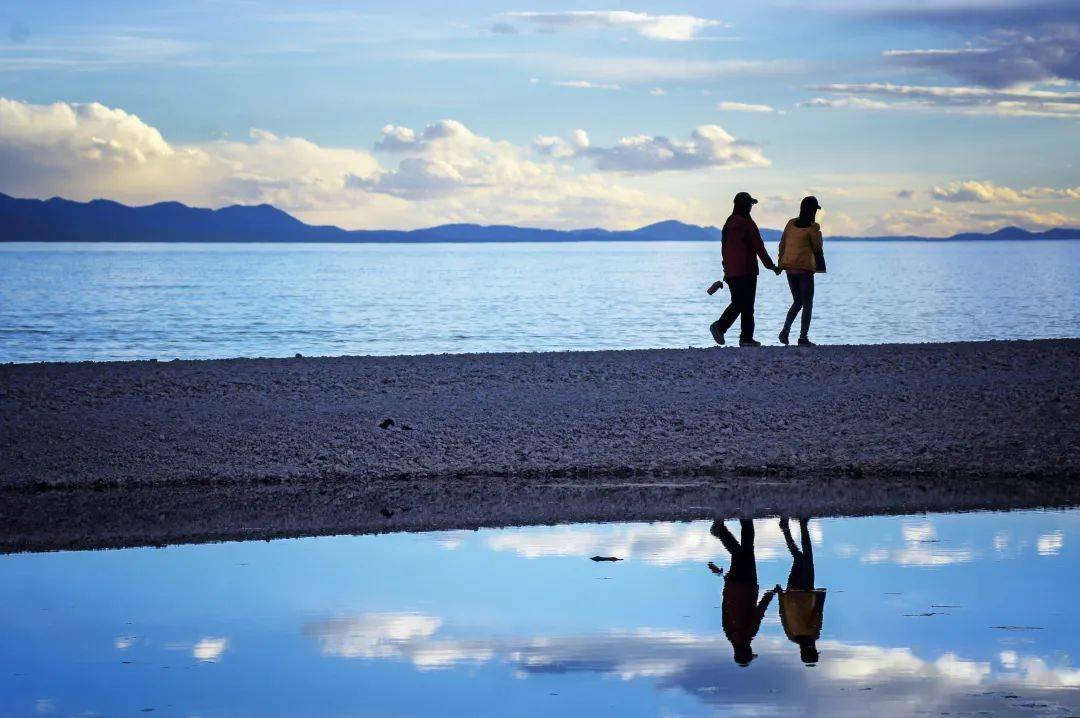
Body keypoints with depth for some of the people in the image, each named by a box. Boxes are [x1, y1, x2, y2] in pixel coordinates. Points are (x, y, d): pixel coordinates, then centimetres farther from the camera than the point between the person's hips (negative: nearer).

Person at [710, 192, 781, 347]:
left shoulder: (728, 224, 9)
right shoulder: (747, 224, -13)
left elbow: (724, 247, 15)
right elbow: (759, 247, -12)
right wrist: (771, 266, -4)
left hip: (731, 272, 7)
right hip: (746, 271, -7)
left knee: (737, 303, 17)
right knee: (747, 306, 0)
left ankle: (720, 326, 1)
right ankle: (746, 338, 3)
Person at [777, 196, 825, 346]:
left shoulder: (791, 224, 5)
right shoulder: (812, 227, -11)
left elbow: (782, 244, 10)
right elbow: (817, 249, -4)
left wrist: (780, 263, 17)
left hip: (789, 267, 6)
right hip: (805, 268, -6)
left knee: (797, 302, 18)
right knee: (807, 304, 4)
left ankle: (785, 330, -1)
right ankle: (803, 337, -1)